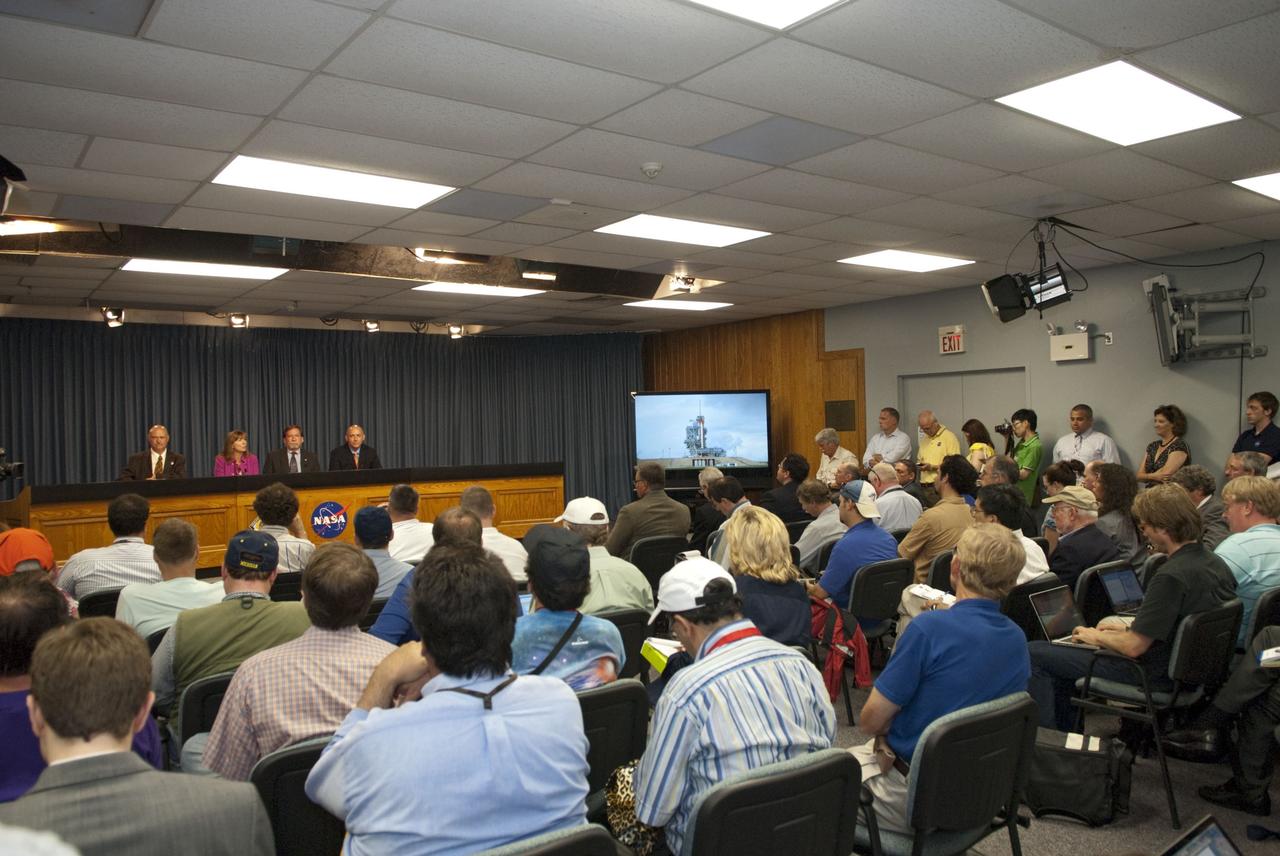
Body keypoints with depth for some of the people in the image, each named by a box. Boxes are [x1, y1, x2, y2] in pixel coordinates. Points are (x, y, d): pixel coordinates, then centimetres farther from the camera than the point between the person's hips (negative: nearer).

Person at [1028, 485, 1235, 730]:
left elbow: (1133, 646, -25)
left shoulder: (1172, 577, -28)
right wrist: (1129, 627, 14)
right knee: (1063, 648, 25)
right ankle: (1064, 733, 31)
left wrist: (1096, 637, -6)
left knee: (1034, 653, -7)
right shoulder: (1216, 564, 1)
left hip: (1153, 673, -10)